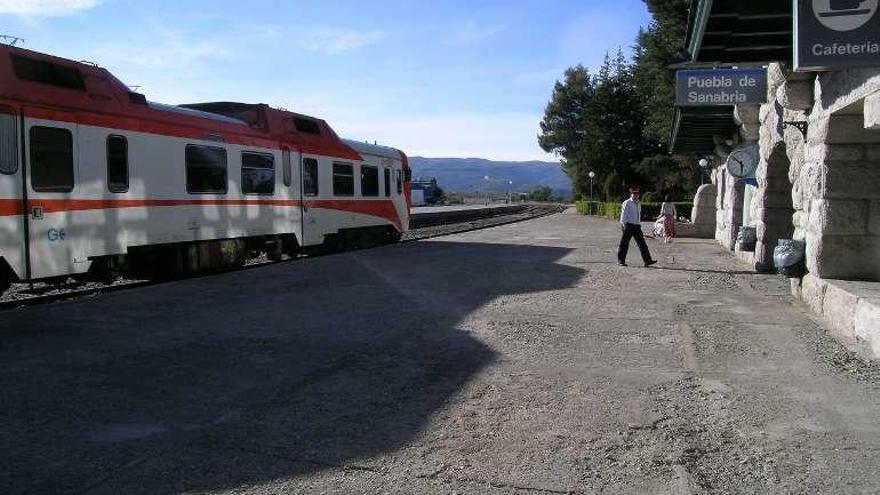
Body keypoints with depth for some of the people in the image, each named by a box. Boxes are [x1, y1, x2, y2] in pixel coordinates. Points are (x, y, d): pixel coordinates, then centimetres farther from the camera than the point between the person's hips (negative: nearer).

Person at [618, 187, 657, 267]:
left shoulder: (638, 204, 19)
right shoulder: (627, 203, -3)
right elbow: (623, 214, -8)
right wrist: (623, 224, -15)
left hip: (637, 226, 6)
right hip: (629, 225, -6)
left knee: (642, 243, 1)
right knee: (625, 243, -2)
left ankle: (647, 260, 0)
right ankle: (621, 260, 7)